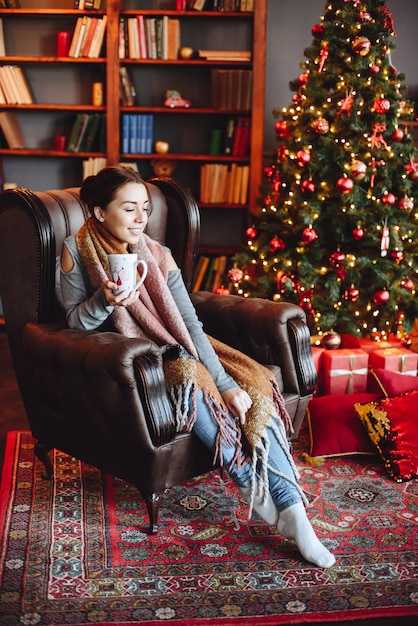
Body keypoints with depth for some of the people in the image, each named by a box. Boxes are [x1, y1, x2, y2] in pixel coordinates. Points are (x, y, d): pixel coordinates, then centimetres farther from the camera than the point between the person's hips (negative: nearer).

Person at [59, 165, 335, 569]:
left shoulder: (158, 255, 2)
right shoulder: (77, 251, -4)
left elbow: (189, 322, -7)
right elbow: (76, 322, -4)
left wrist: (226, 384, -18)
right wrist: (105, 299, -27)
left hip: (173, 348, 4)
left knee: (252, 383, -22)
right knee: (191, 380, -36)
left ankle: (291, 509, -27)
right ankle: (250, 484, -22)